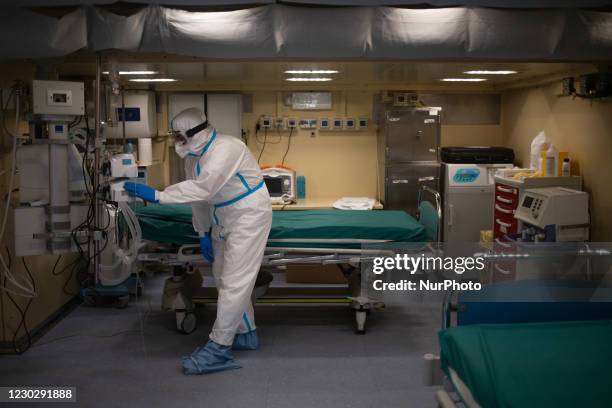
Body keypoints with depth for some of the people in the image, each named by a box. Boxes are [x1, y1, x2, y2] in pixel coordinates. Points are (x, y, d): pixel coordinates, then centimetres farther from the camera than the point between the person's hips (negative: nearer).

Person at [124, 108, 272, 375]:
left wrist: (156, 196, -38)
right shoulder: (193, 157, 2)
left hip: (249, 216, -9)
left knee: (233, 282, -10)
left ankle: (218, 350, -7)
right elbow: (198, 197, 11)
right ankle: (246, 333, 28)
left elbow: (202, 189, -36)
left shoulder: (225, 149, -26)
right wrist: (203, 234, 10)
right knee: (223, 277, 15)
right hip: (224, 221, 9)